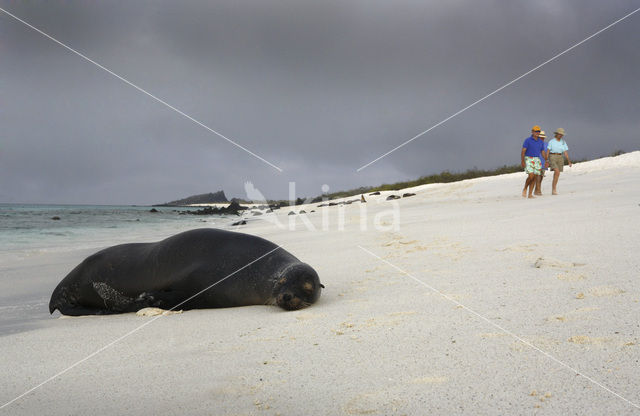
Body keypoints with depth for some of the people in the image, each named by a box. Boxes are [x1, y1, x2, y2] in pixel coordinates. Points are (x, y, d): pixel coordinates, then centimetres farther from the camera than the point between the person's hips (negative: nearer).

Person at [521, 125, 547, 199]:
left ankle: (530, 194, 3)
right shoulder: (527, 140, -7)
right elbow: (523, 151, -11)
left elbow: (542, 152, 16)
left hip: (537, 160, 5)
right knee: (531, 176, -19)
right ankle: (525, 189, 4)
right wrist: (522, 161, -21)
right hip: (528, 159, -5)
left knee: (534, 178, 0)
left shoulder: (540, 142, 11)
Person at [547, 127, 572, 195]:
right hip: (552, 157, -4)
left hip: (560, 158, 4)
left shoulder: (563, 142, 9)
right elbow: (548, 151, -4)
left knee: (556, 175, 4)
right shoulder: (551, 141, -1)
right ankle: (554, 189, -17)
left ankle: (553, 190, 12)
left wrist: (569, 161, 0)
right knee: (557, 172, -22)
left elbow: (566, 152, 7)